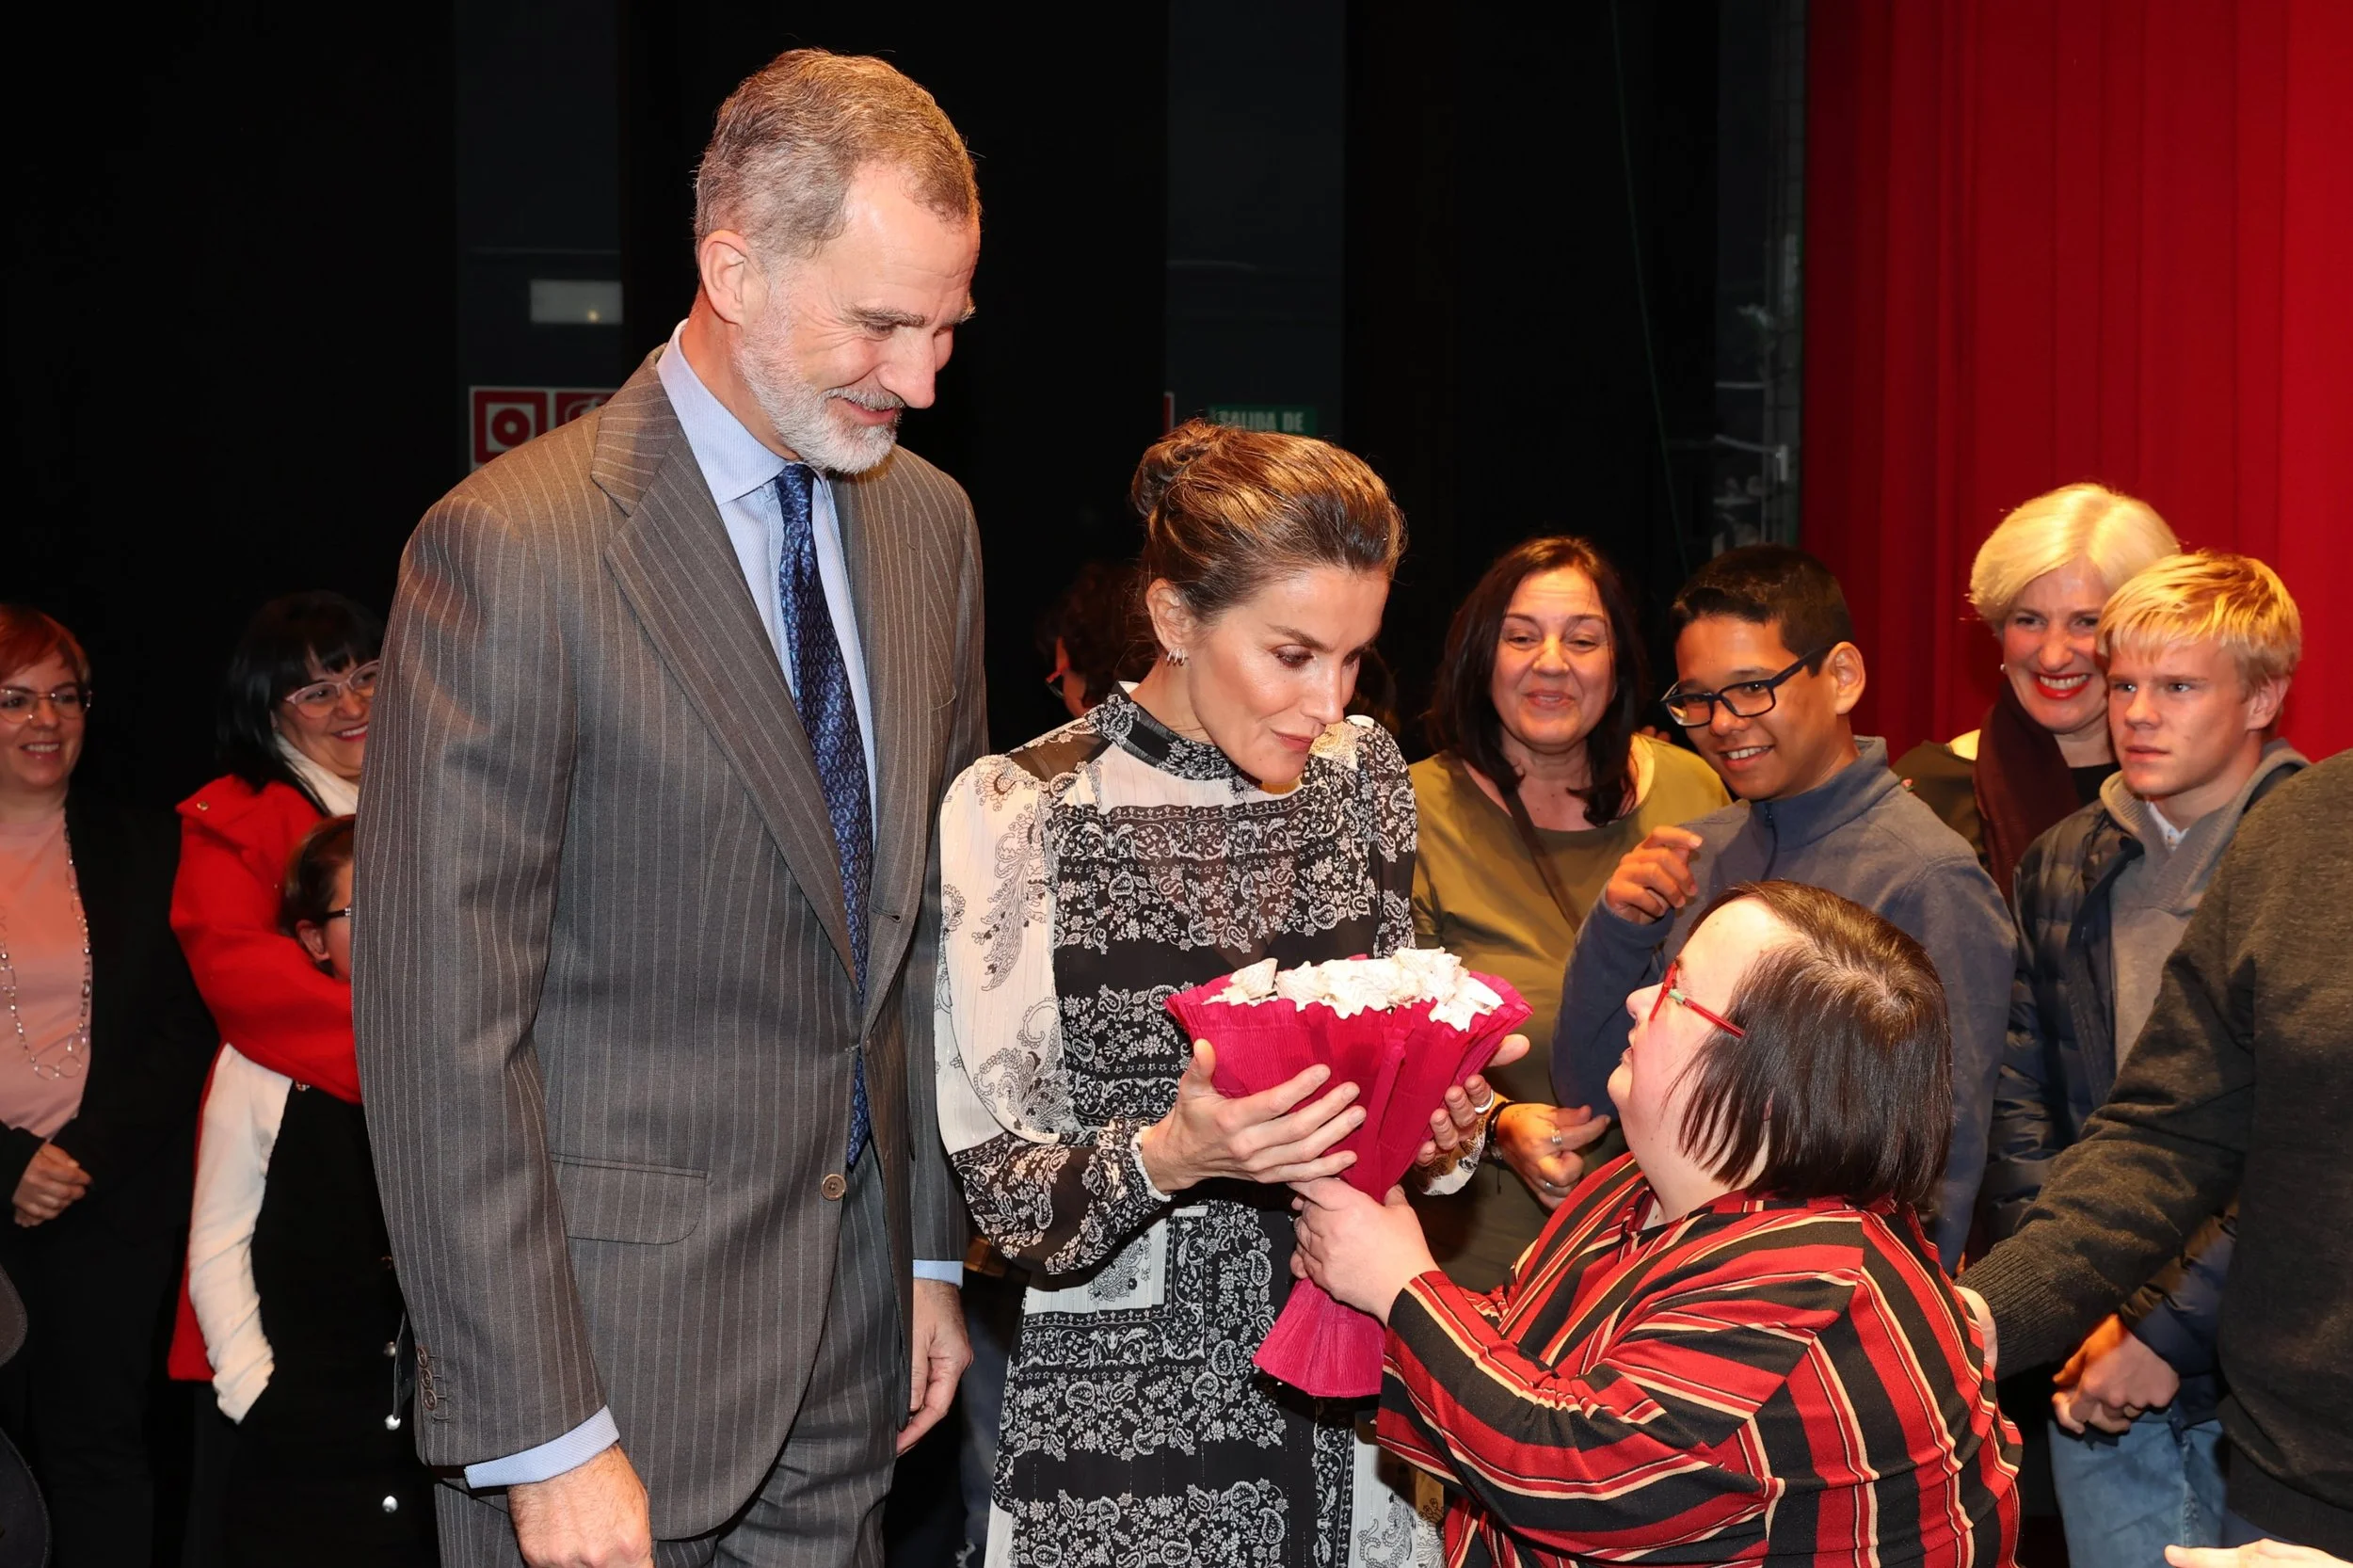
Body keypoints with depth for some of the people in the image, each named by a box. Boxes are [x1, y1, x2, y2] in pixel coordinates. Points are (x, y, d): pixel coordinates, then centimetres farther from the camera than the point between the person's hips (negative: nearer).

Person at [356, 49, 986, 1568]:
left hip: (854, 1329, 6)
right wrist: (540, 1433, -18)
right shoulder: (514, 547, -15)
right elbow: (445, 1030, -17)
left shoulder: (930, 520, 7)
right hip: (619, 1335, -6)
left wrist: (934, 1251, 13)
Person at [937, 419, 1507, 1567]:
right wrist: (1167, 1156, -29)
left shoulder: (1360, 775, 2)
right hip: (1123, 1407, -4)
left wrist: (1431, 1114, -6)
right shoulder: (1016, 815, -12)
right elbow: (1005, 1195, -11)